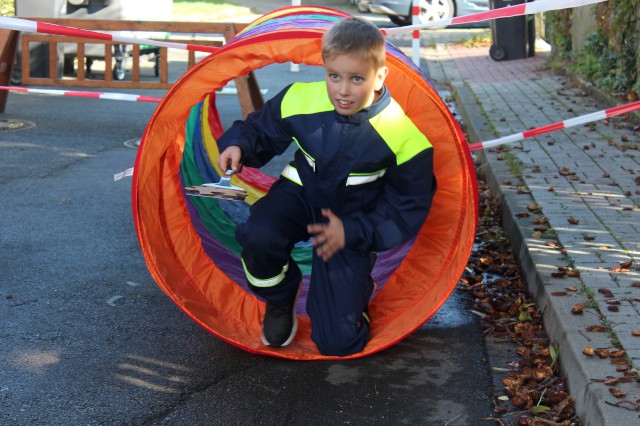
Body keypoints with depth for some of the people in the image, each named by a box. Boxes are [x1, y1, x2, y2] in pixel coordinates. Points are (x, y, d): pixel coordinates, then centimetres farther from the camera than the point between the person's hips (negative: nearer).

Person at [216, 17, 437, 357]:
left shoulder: (404, 134, -24)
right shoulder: (299, 100, -18)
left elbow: (408, 206, -12)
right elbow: (261, 130, 3)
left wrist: (354, 231, -23)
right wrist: (237, 145, -20)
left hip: (351, 220, -2)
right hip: (301, 192, 2)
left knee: (338, 342, -11)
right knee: (258, 237, -36)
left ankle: (353, 291, 28)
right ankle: (279, 300, 1)